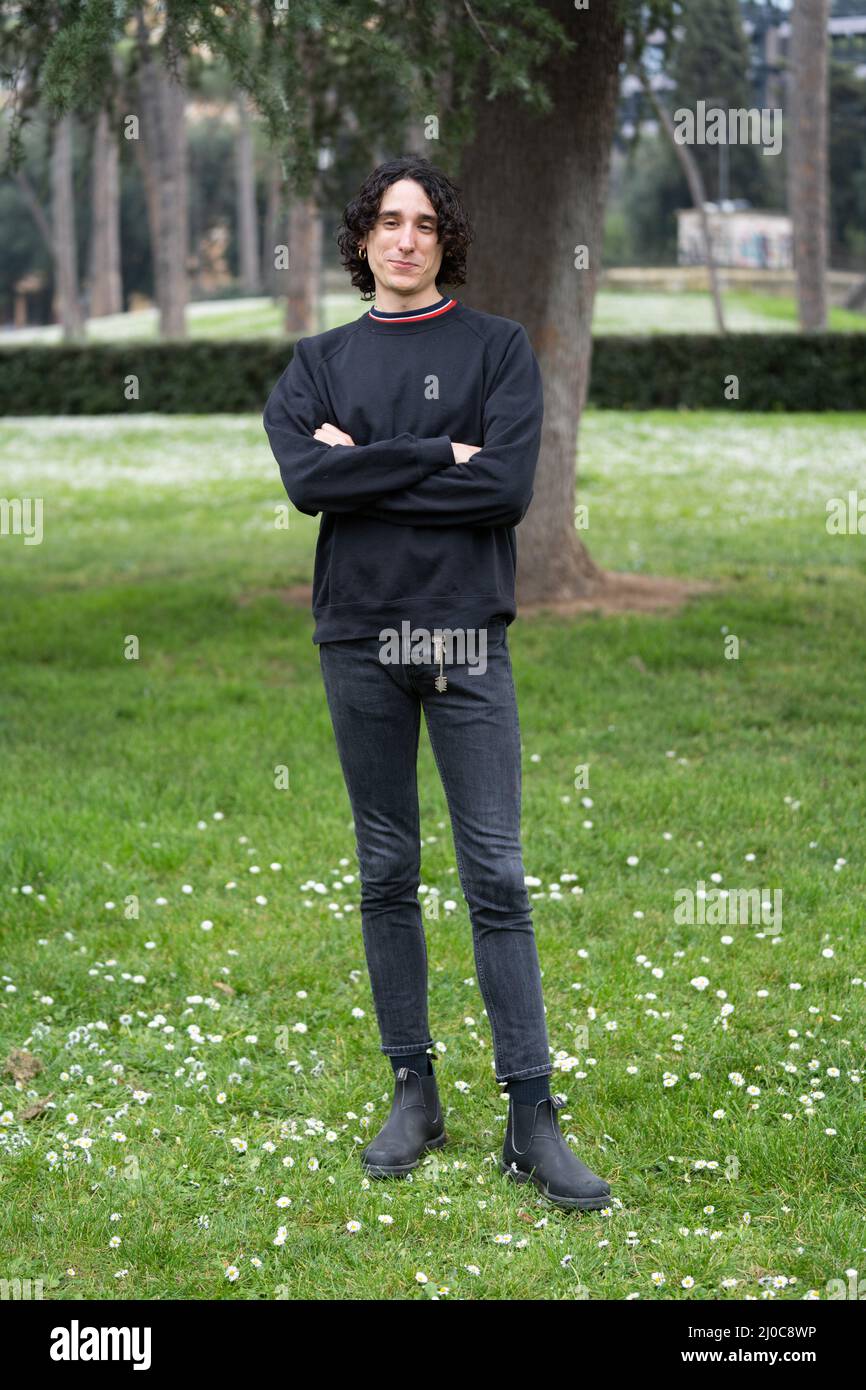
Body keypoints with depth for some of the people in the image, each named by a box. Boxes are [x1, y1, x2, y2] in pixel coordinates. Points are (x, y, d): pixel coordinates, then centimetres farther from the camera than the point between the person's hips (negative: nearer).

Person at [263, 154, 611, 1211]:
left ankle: (532, 1121, -1)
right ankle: (414, 1093, 18)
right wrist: (437, 457, -12)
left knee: (497, 876, -4)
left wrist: (366, 470, -9)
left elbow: (509, 485, -11)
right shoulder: (321, 361, 10)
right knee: (387, 873, 8)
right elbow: (306, 480, -8)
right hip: (359, 637, 2)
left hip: (466, 634, -2)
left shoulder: (499, 347, 4)